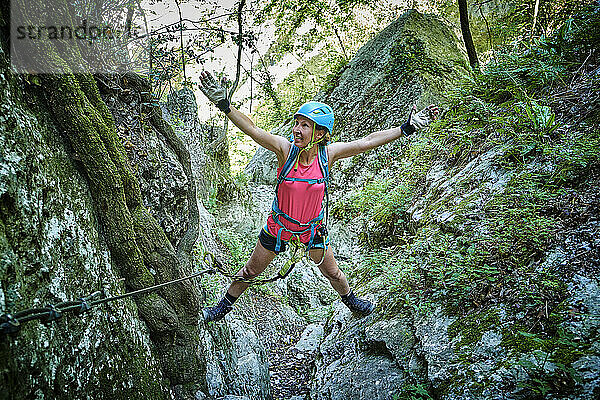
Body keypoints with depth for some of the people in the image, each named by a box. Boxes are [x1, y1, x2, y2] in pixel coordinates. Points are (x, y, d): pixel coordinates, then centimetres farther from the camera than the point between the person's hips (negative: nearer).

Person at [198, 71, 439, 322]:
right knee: (251, 270, 17)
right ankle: (225, 304, 44)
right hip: (278, 226, -1)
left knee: (332, 272, 22)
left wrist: (407, 127, -17)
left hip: (313, 228, 1)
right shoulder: (285, 149, -25)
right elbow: (251, 130, -35)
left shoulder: (328, 154, -20)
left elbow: (368, 141, -17)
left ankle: (350, 300, 55)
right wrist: (224, 105, -48)